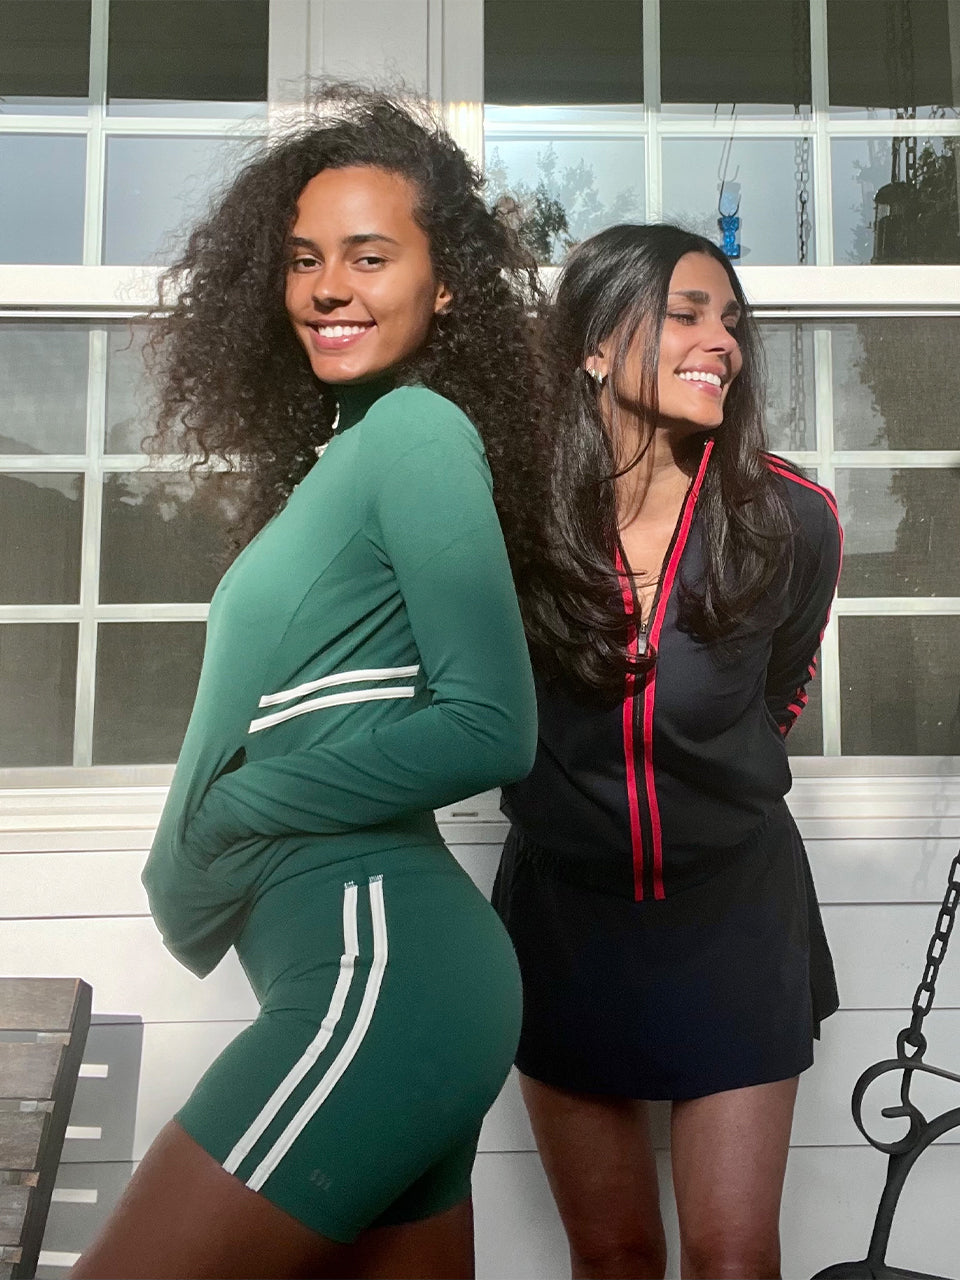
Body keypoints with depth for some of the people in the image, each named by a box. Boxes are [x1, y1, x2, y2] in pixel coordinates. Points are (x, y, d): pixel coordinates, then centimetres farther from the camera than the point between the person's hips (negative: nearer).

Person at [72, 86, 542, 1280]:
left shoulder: (420, 431, -9)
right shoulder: (347, 450, 17)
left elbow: (487, 727, -17)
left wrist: (225, 812, -9)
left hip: (382, 969, -9)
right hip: (381, 970, 9)